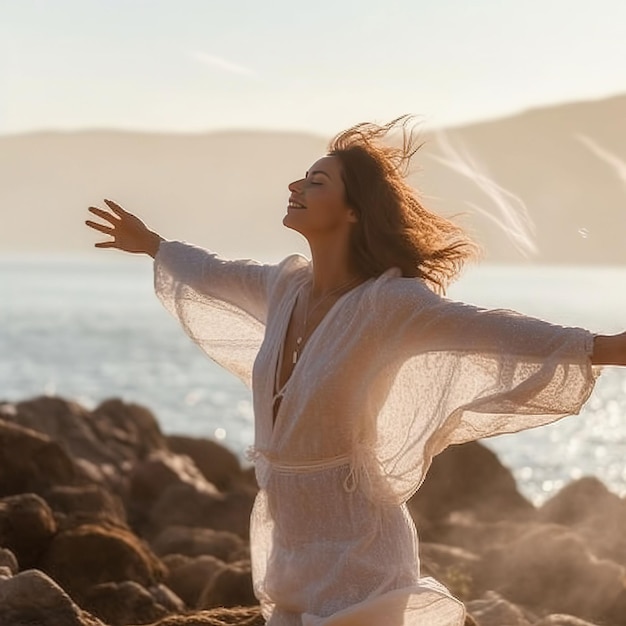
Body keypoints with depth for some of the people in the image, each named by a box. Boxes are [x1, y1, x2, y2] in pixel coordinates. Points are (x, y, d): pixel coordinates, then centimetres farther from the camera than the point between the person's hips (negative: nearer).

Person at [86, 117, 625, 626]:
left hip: (353, 543, -7)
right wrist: (152, 244, 42)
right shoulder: (288, 287, 4)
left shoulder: (387, 303, -17)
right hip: (287, 538, 7)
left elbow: (488, 331, -31)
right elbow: (217, 275, 25)